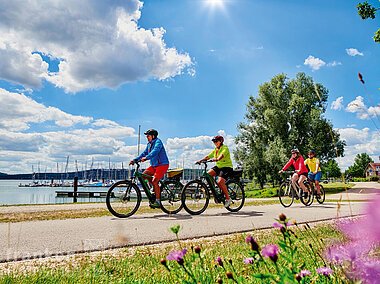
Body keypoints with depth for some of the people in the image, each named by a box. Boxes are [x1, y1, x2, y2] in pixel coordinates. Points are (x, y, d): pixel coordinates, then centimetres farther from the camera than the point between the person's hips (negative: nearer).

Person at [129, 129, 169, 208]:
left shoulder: (158, 142, -13)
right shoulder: (149, 144, 14)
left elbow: (155, 151, -30)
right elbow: (144, 153, 13)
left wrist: (146, 158, -44)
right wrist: (135, 159, 1)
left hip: (162, 165, -9)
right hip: (154, 165, 9)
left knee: (154, 181, -18)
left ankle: (157, 202, -10)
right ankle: (156, 189, 8)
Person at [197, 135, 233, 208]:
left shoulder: (225, 148, -9)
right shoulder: (215, 150, 13)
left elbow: (221, 155, -30)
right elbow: (208, 156, 2)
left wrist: (216, 159, -49)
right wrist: (200, 160, -14)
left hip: (227, 167, -7)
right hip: (218, 166, 7)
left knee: (220, 181, -26)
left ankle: (228, 198, -10)